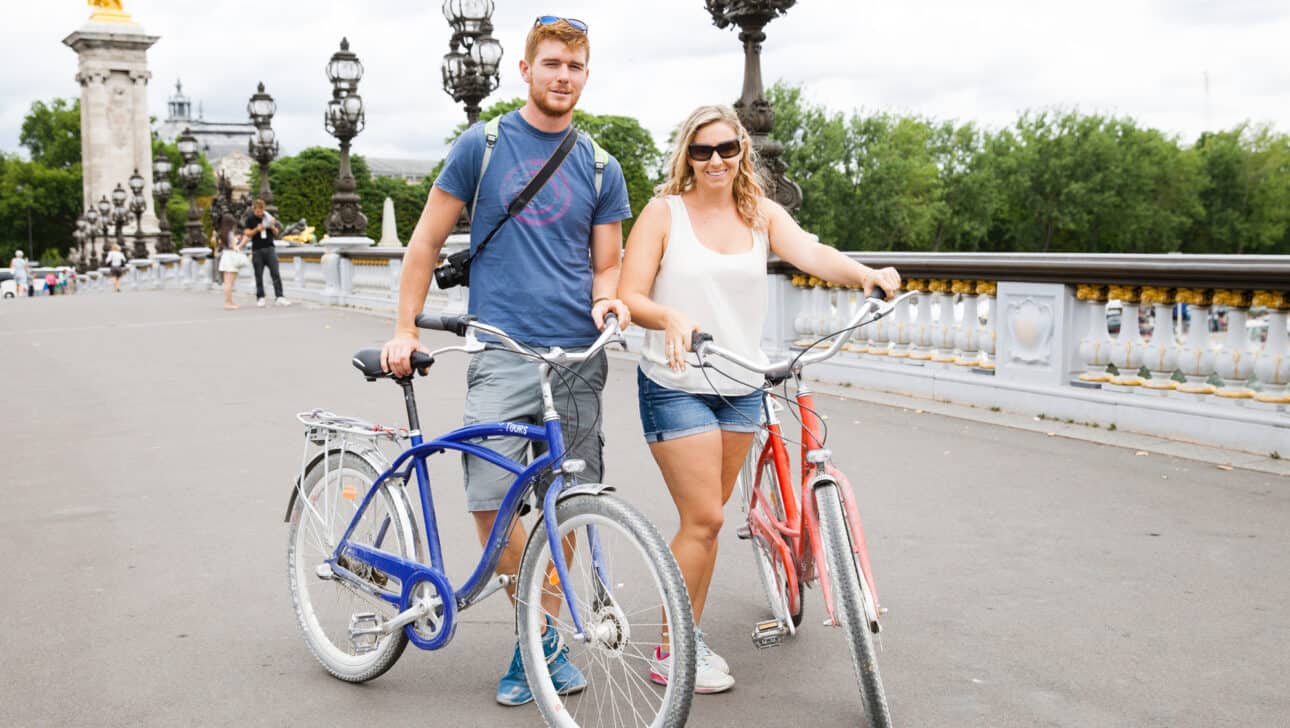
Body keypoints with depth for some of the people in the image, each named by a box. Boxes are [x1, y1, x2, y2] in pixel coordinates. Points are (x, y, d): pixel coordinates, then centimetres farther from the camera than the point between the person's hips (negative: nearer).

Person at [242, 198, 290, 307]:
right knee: (259, 275, 3)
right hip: (257, 250, -1)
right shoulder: (250, 219, 3)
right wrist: (256, 230, -18)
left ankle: (279, 297, -12)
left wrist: (273, 227, -9)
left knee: (276, 274, -8)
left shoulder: (269, 217, 9)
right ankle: (260, 298, 8)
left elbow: (276, 233, 12)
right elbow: (247, 234, -1)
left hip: (270, 248, 1)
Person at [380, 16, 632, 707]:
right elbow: (427, 241, 7)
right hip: (504, 354, -2)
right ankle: (542, 634, 8)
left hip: (580, 354, 3)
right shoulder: (483, 145, 3)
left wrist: (607, 299, -8)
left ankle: (541, 640, 23)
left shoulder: (601, 168, 11)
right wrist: (404, 330, 2)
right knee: (490, 502, -12)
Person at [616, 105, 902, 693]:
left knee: (706, 515, 13)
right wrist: (672, 318, -32)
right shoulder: (664, 212, -4)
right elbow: (629, 297, -11)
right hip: (676, 386, -4)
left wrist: (865, 273, -34)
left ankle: (691, 639, 26)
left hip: (741, 387, 4)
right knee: (703, 519, -6)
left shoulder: (762, 215, 5)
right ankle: (670, 654, 10)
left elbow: (811, 253, -13)